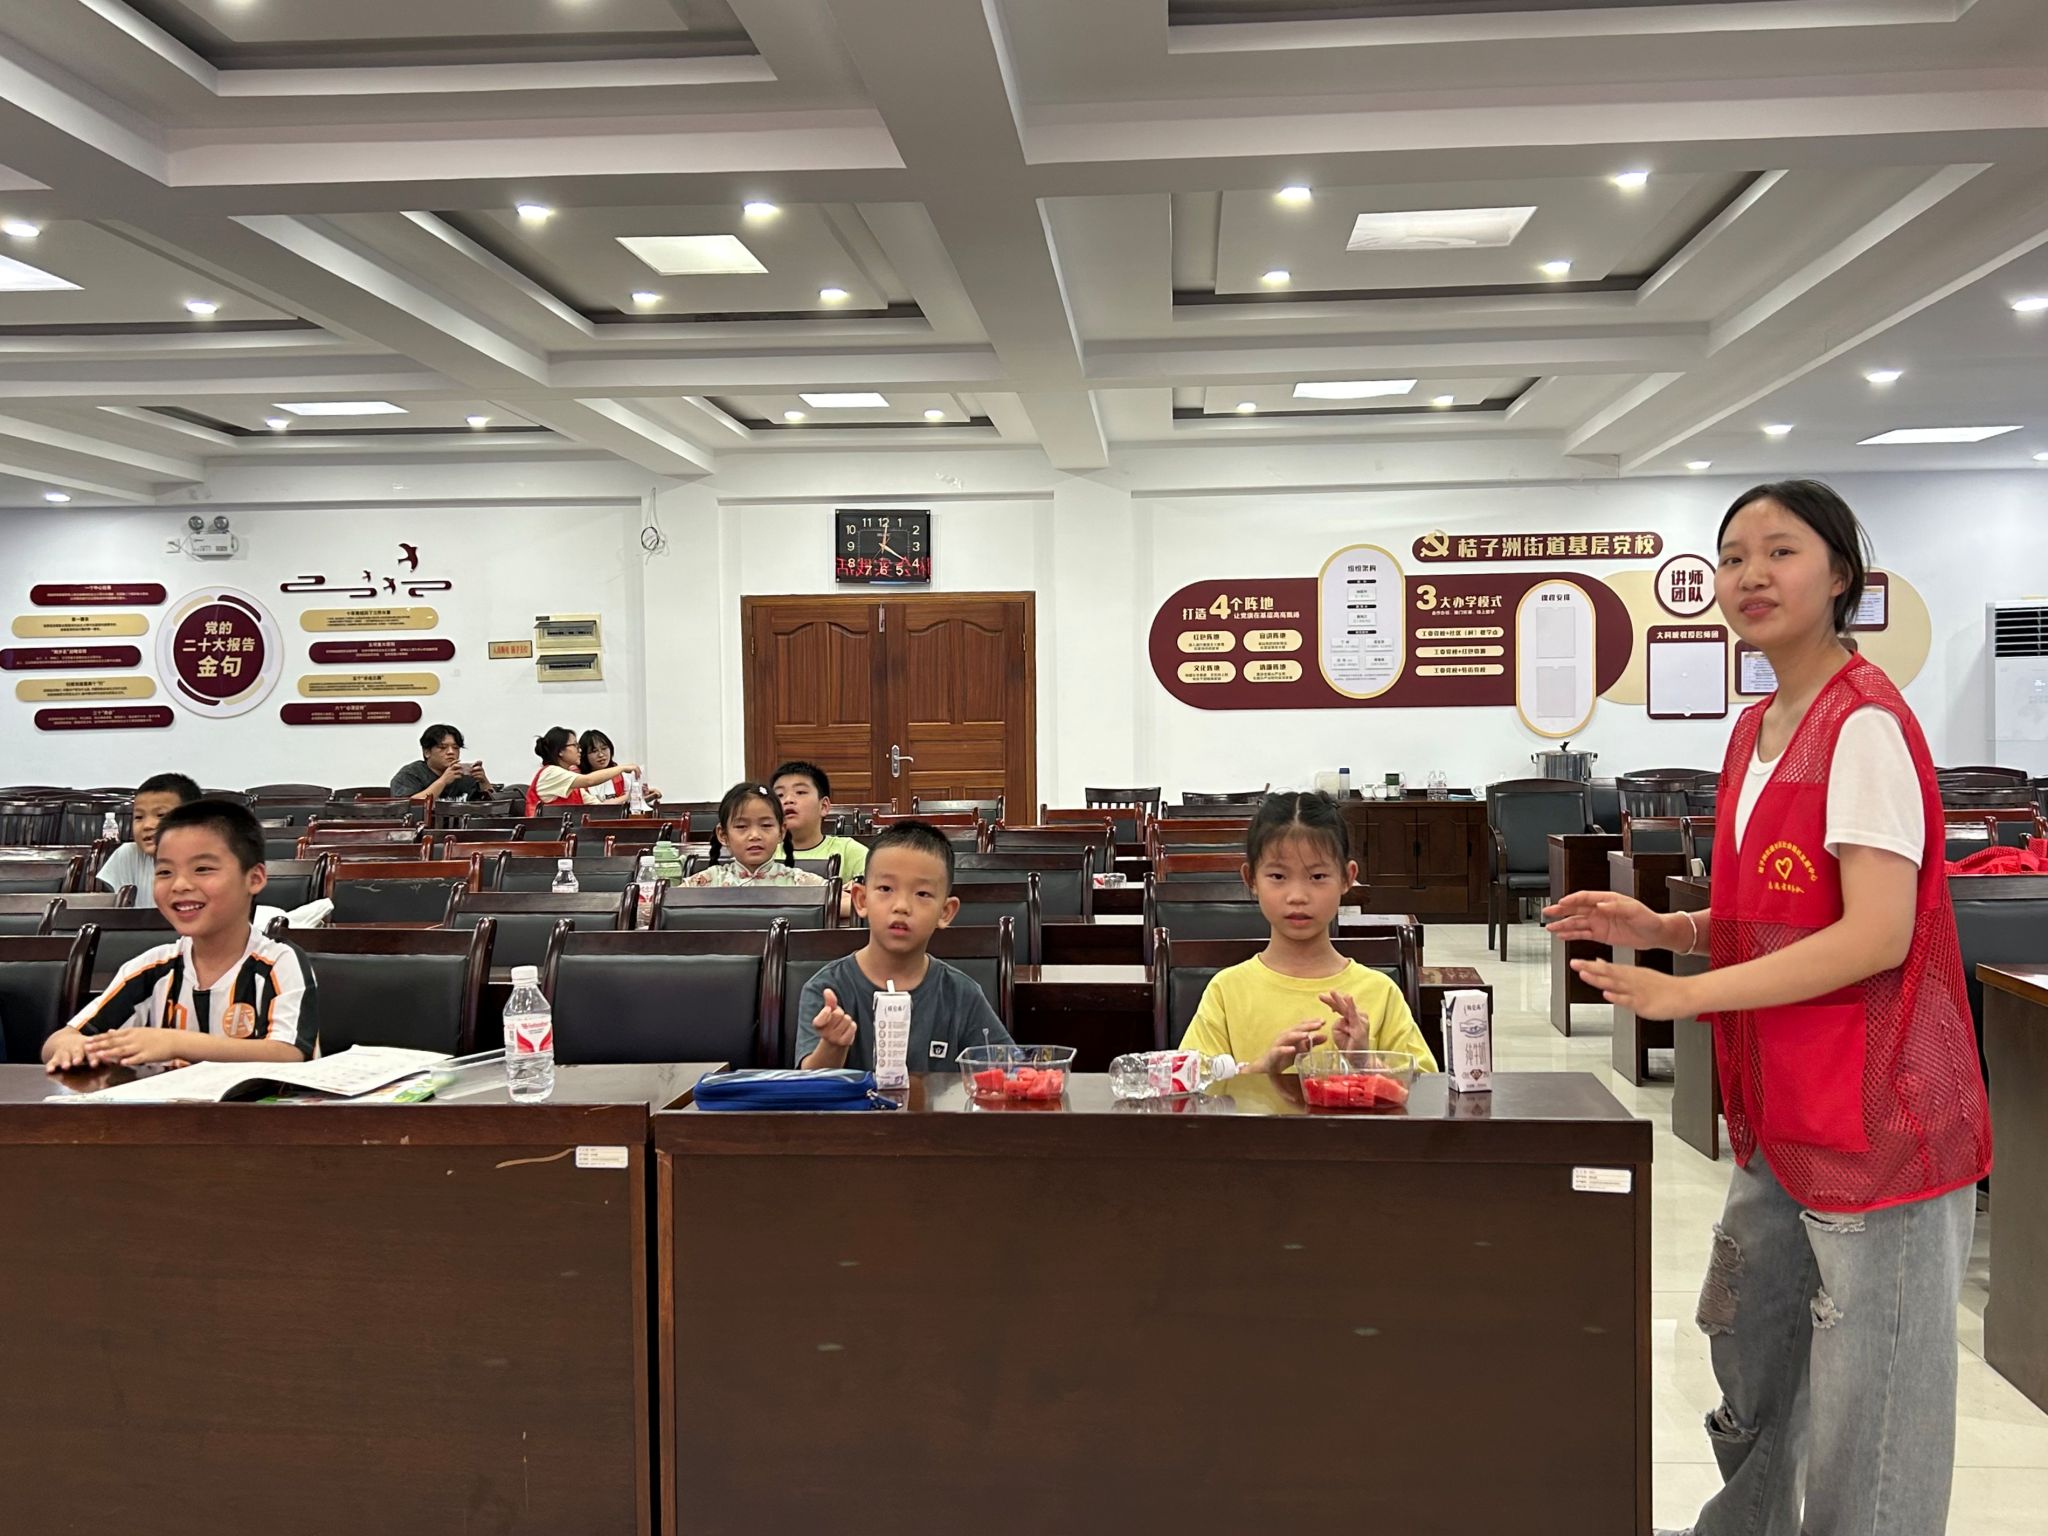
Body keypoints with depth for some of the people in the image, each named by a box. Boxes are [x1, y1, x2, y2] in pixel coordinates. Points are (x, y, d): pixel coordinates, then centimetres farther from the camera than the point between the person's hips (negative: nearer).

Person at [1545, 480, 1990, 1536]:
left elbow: (1875, 935, -22)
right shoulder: (1757, 731, 11)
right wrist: (1659, 928, 3)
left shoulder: (1864, 723, -15)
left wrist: (1684, 994, -20)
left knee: (1863, 1451, 3)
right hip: (1782, 1123, 9)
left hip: (1874, 1128, -9)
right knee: (1747, 1376, 22)